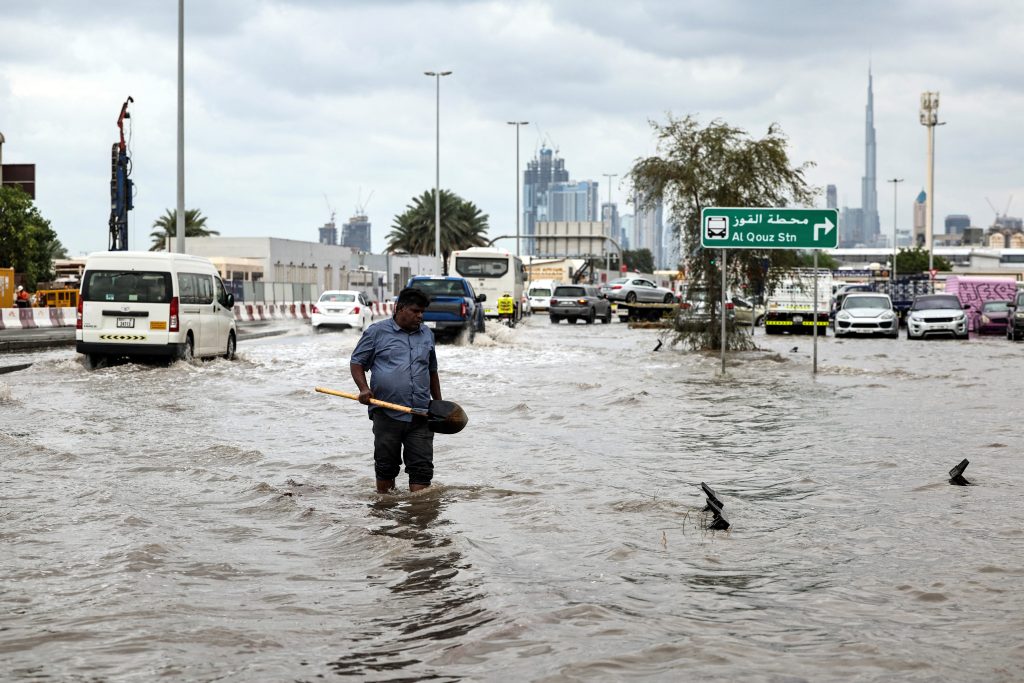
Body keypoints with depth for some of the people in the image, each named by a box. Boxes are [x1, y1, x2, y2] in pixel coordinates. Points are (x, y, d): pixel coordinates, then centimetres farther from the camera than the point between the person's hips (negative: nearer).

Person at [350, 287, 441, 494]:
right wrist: (364, 389, -13)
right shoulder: (377, 331, 1)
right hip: (387, 413, -3)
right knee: (386, 464, 7)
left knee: (422, 466, -4)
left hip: (420, 414, 3)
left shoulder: (427, 335, 15)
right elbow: (357, 363, 4)